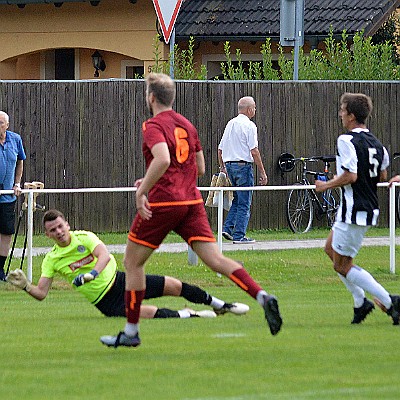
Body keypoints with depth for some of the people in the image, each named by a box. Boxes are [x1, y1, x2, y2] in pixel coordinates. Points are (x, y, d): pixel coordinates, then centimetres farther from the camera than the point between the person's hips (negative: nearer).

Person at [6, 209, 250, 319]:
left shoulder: (84, 238, -7)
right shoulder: (51, 260, -5)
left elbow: (104, 255, -24)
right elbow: (41, 293, -8)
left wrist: (92, 273, -42)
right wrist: (25, 285, -29)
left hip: (118, 280, 2)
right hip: (105, 302, -2)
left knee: (174, 286, 1)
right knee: (150, 313, -31)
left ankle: (220, 305, 20)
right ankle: (187, 315, -11)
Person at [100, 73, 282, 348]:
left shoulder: (154, 126, -7)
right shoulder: (187, 125, 16)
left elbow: (162, 160, -27)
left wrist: (142, 191, -18)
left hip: (162, 203, -6)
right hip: (192, 201, 6)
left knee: (133, 262, 10)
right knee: (216, 259, -3)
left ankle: (131, 332, 13)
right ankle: (263, 297, -25)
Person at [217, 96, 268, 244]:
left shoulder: (230, 124, 13)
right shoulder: (249, 125, -10)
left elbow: (220, 148, 17)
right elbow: (254, 151, -15)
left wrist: (222, 167, 29)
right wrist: (262, 172, -12)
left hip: (229, 165, 7)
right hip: (243, 165, -7)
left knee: (237, 200, 18)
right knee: (244, 204, -2)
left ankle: (228, 228, 7)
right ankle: (239, 236, -3)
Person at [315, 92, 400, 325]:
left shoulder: (347, 140, -17)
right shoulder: (376, 142, 9)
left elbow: (350, 176, -24)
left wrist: (326, 185, -10)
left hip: (353, 212, -9)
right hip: (371, 209, 9)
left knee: (343, 265, 0)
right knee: (331, 249, 23)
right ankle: (361, 302, 18)